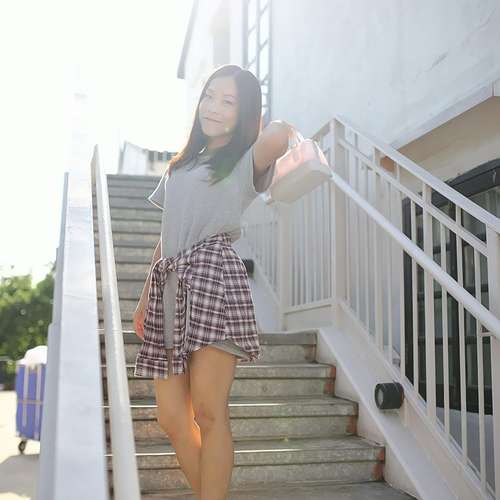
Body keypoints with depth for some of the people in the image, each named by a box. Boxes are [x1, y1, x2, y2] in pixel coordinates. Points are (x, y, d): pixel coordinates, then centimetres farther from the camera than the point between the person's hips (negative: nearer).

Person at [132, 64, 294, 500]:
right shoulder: (181, 165, 26)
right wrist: (145, 297, 21)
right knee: (171, 417, 1)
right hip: (170, 291, 6)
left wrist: (277, 129, 6)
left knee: (208, 412, -9)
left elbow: (278, 137, -18)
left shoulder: (246, 161, 8)